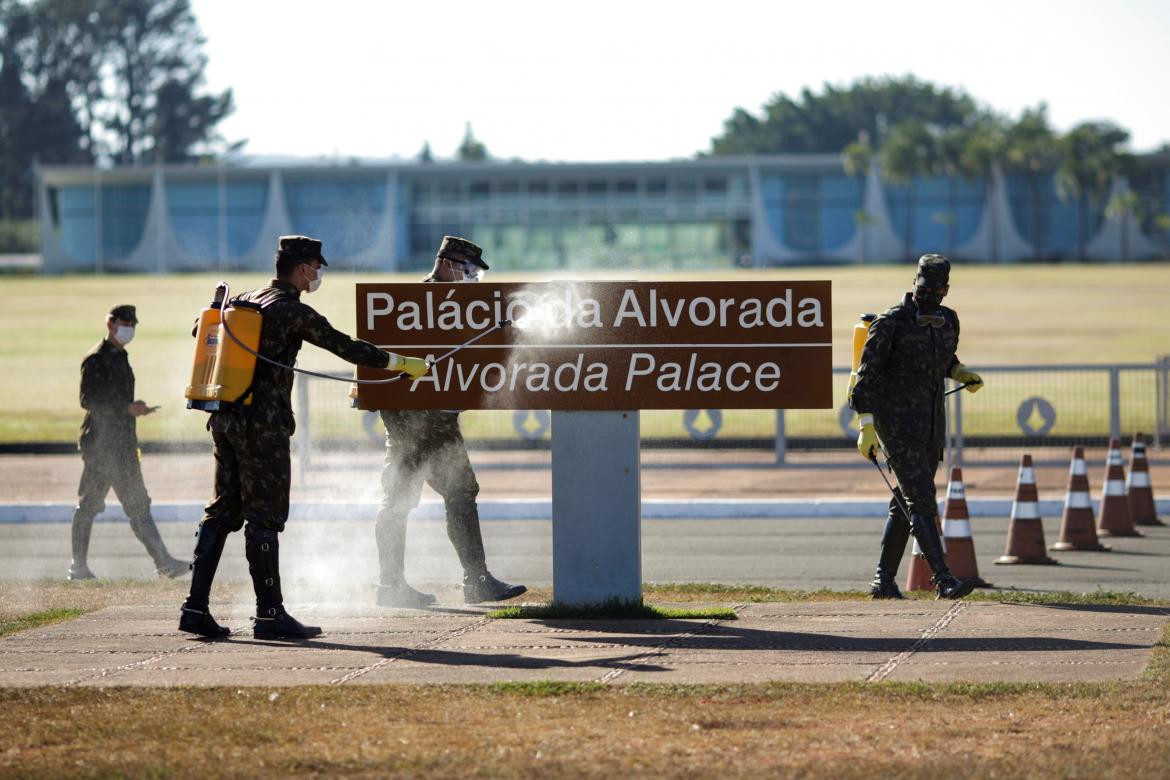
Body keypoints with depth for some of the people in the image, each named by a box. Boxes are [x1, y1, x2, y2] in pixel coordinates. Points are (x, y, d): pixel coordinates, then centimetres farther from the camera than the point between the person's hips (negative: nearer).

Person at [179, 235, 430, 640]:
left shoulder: (245, 300, 14)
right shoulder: (292, 311, -10)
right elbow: (345, 347, -11)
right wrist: (402, 362, -4)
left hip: (225, 419, 8)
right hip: (263, 423, -8)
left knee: (224, 511, 11)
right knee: (264, 516, -5)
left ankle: (196, 607, 7)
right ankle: (269, 613, -4)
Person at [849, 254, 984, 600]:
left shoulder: (947, 320, 8)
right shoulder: (890, 323, -12)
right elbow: (867, 376, -12)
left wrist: (963, 374, 8)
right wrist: (866, 428, -18)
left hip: (931, 422, 7)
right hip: (896, 422, -7)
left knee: (906, 504, 11)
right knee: (922, 501, -14)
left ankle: (883, 580, 19)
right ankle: (944, 580, -20)